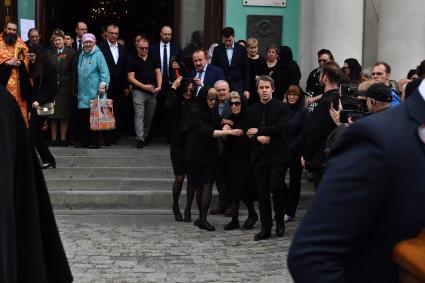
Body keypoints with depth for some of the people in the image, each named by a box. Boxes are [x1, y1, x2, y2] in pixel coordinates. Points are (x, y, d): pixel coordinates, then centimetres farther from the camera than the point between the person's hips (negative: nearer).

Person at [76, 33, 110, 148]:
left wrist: (103, 86, -17)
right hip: (83, 92, 6)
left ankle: (95, 142, 1)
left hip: (94, 91, -6)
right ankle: (85, 140, 10)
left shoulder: (98, 54, -2)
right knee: (82, 117, 2)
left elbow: (104, 72, -8)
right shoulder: (81, 56, 17)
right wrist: (77, 89, 16)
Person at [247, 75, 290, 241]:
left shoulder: (281, 107, -1)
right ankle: (266, 228, 10)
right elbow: (249, 134, 8)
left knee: (276, 188, -10)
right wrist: (258, 138, -14)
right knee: (262, 193, 4)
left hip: (277, 154, -4)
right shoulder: (252, 110, 12)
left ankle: (280, 222, 14)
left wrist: (258, 130, -11)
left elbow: (281, 128, -14)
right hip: (259, 156, 4)